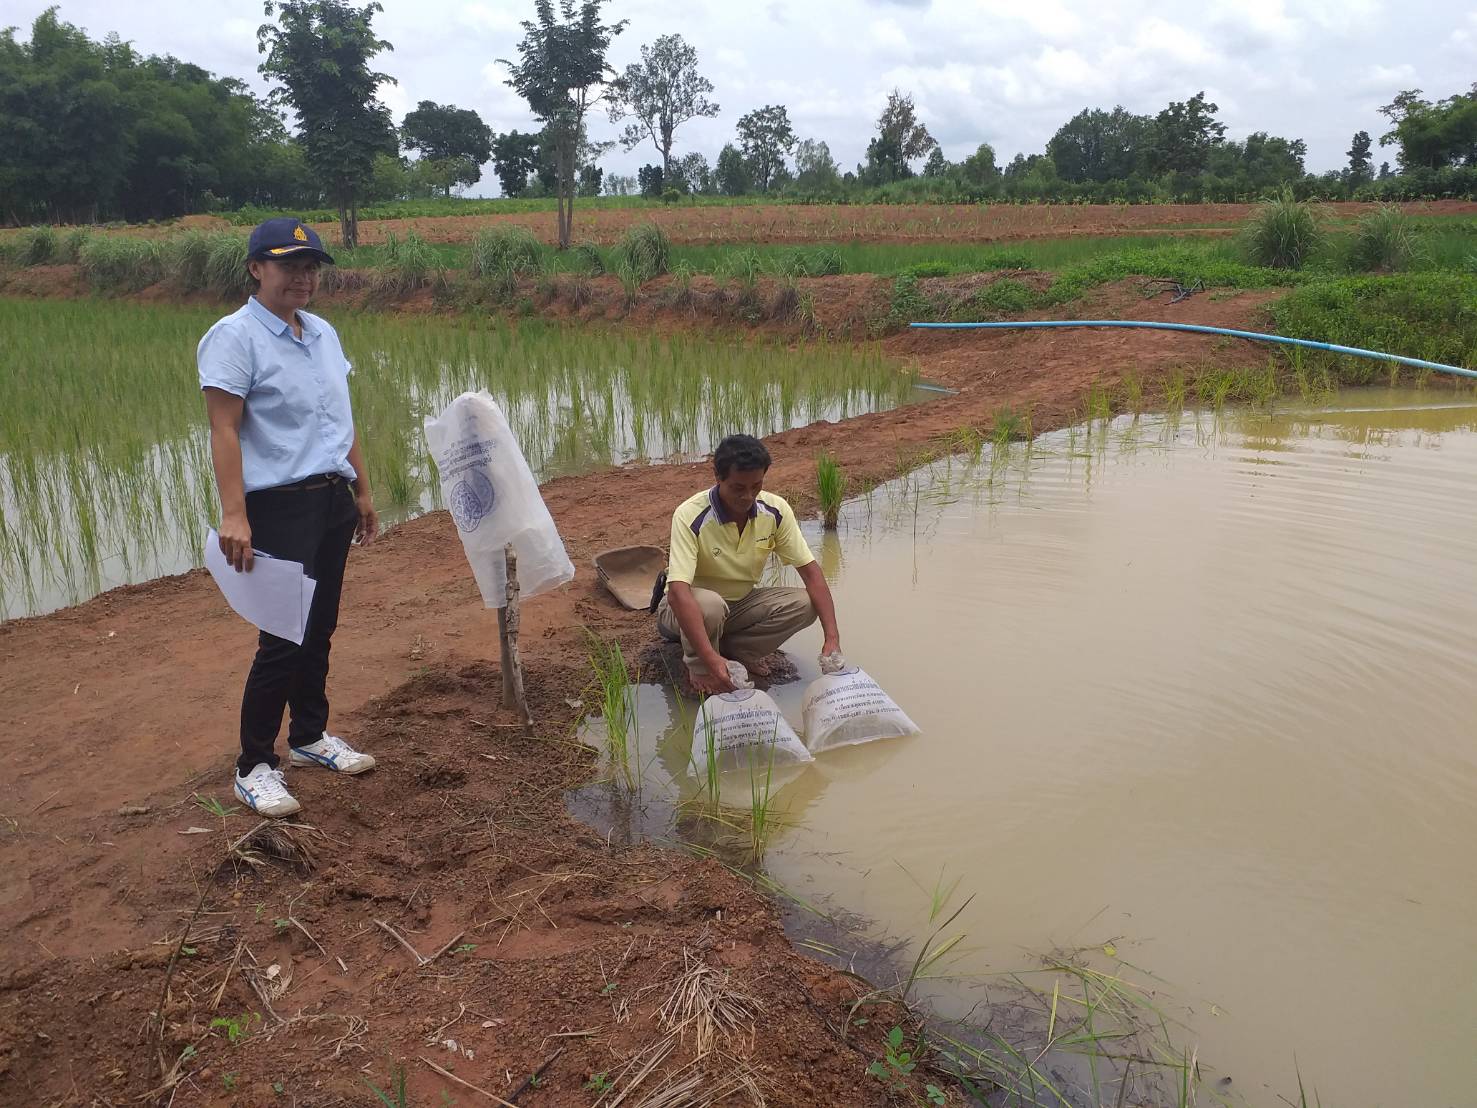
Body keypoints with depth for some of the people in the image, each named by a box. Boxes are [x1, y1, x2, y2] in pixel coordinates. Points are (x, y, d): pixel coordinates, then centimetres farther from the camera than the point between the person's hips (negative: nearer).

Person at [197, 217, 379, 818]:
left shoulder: (323, 333, 13)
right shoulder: (234, 336, -10)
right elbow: (224, 430, -16)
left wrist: (363, 490, 19)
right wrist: (233, 515, -23)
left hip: (333, 501, 7)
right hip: (280, 505, -7)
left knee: (319, 629, 15)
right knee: (283, 638, -4)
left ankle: (310, 736, 30)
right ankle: (254, 767, 9)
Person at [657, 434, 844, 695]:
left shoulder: (776, 510, -15)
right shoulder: (690, 516, -29)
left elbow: (810, 571, -13)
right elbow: (678, 592, -38)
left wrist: (832, 638, -25)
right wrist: (711, 659, -48)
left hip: (740, 603, 4)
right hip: (691, 608, -4)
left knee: (804, 604, -19)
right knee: (709, 604, -39)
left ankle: (734, 650, -4)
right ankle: (698, 668, -9)